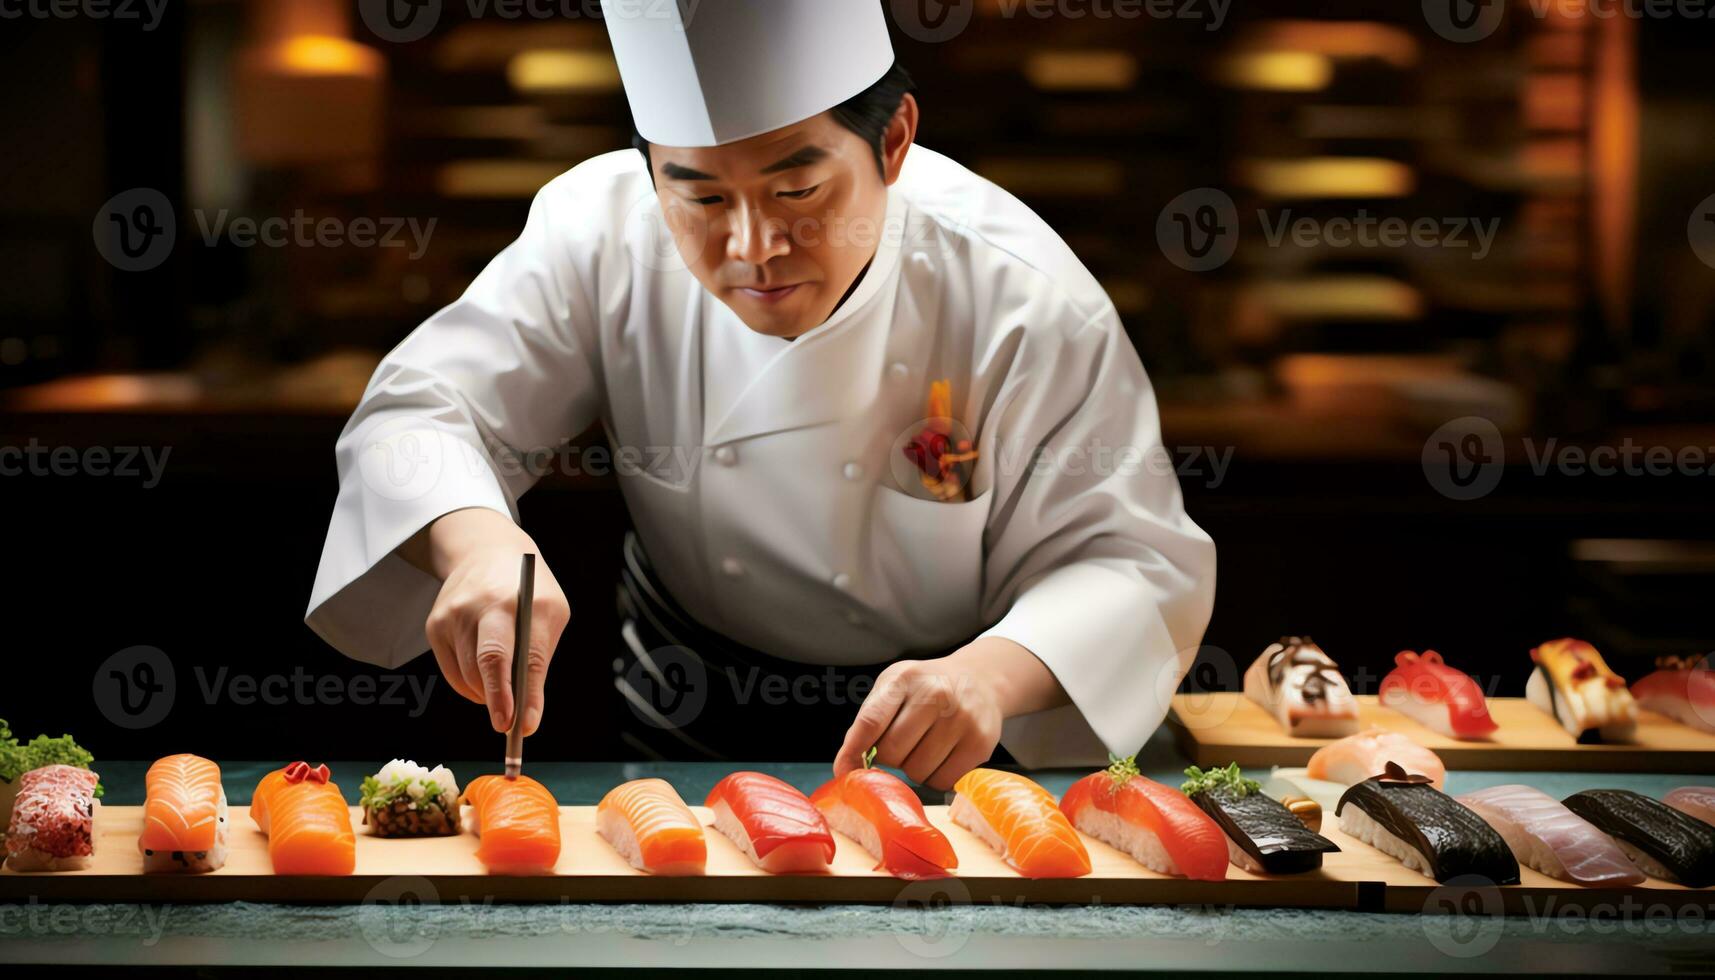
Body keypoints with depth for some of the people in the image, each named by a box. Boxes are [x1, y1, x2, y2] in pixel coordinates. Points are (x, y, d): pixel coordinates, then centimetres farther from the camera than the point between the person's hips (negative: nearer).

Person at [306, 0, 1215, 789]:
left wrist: (993, 674, -41)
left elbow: (1137, 560, -19)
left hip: (929, 744, -2)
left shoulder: (1022, 297, -21)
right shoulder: (601, 235, -15)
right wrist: (479, 543, -39)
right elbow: (418, 416, -14)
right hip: (687, 718, 3)